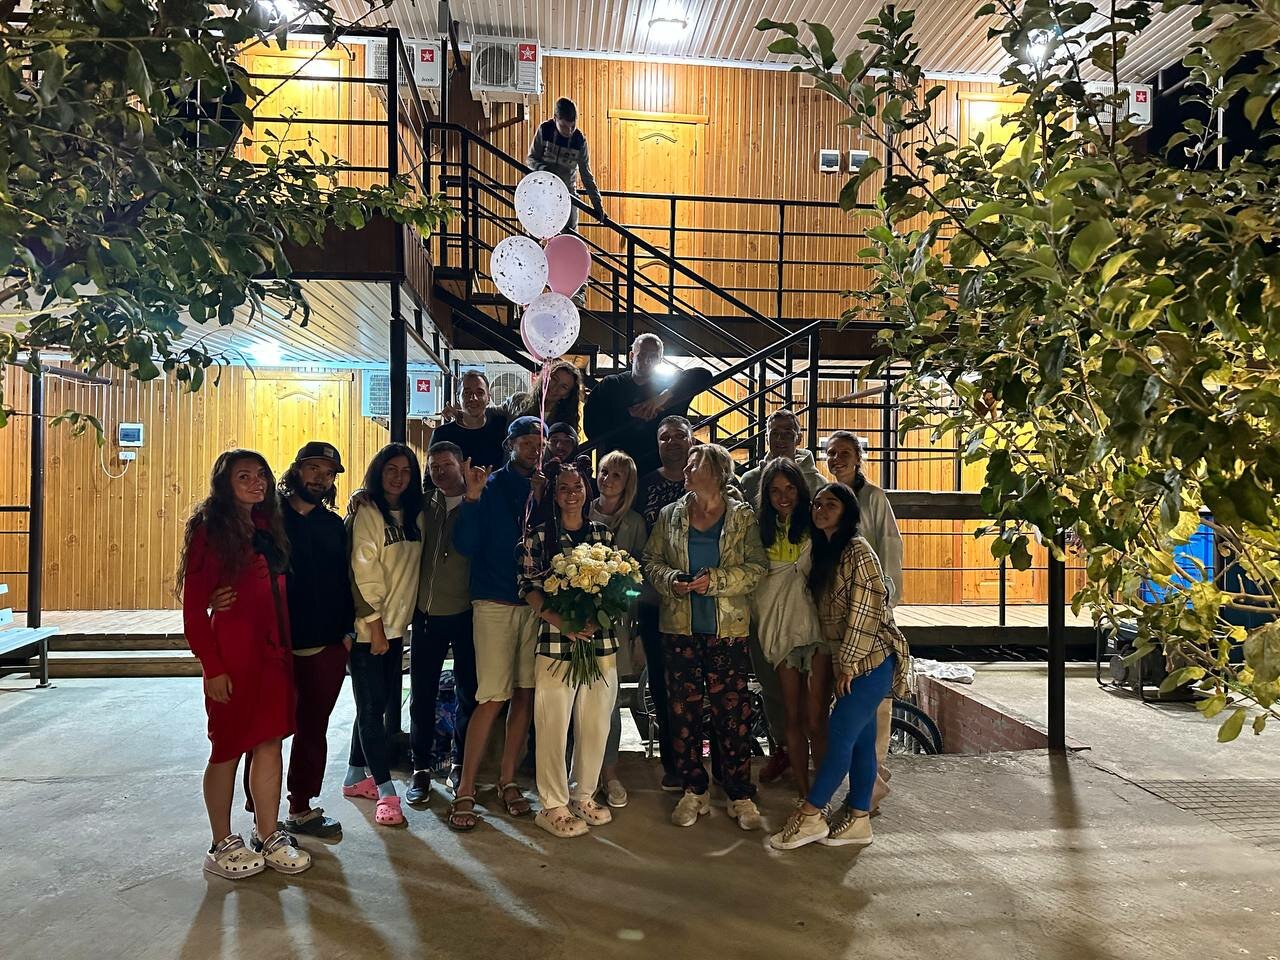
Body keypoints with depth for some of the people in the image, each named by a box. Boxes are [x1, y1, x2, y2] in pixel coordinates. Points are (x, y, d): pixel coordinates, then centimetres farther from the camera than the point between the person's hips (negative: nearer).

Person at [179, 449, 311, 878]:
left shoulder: (267, 527, 13)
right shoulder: (210, 531, -8)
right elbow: (194, 608, -11)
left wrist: (284, 648, 7)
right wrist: (212, 667, -15)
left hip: (272, 653, 6)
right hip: (233, 657, -6)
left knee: (270, 743, 11)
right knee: (228, 749, 6)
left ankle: (268, 836, 23)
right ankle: (222, 844, 22)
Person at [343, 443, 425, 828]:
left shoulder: (413, 516, 10)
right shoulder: (367, 513, -10)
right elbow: (363, 572, -14)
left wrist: (399, 622, 7)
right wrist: (374, 624, -14)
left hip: (396, 625, 7)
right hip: (368, 626, -7)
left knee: (377, 704, 14)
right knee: (372, 706, -1)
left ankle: (356, 777, 28)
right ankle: (386, 792, 4)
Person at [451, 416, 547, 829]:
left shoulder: (545, 489, 9)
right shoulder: (491, 486, -3)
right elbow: (466, 545, -10)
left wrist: (543, 500, -4)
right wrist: (472, 499, -22)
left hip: (536, 602, 5)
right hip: (495, 603, -4)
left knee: (525, 692, 9)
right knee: (492, 698, -7)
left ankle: (508, 779, 24)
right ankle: (465, 790, 6)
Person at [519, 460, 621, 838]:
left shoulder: (604, 534, 10)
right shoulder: (539, 535, 2)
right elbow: (529, 587, -3)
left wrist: (597, 619, -8)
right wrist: (561, 621, -17)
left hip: (601, 640, 3)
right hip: (556, 640, -3)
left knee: (596, 721, 10)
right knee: (553, 724, 1)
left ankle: (584, 795, 27)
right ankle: (553, 804, 15)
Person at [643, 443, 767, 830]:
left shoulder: (743, 517, 2)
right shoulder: (670, 515, 10)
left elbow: (756, 568, -4)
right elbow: (651, 560, 10)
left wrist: (716, 580, -15)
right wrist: (671, 580, -10)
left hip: (728, 629, -2)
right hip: (680, 628, 3)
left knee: (732, 712, 0)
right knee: (684, 711, 7)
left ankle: (740, 796, 14)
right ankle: (693, 791, 21)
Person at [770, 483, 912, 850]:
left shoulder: (857, 551, -15)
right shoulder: (824, 551, 12)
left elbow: (865, 612, -18)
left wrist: (848, 663, -15)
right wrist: (842, 662, 13)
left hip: (872, 659, -9)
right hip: (853, 661, 9)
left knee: (840, 735, -4)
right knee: (860, 739, 12)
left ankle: (809, 816, 4)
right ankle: (858, 819, 20)